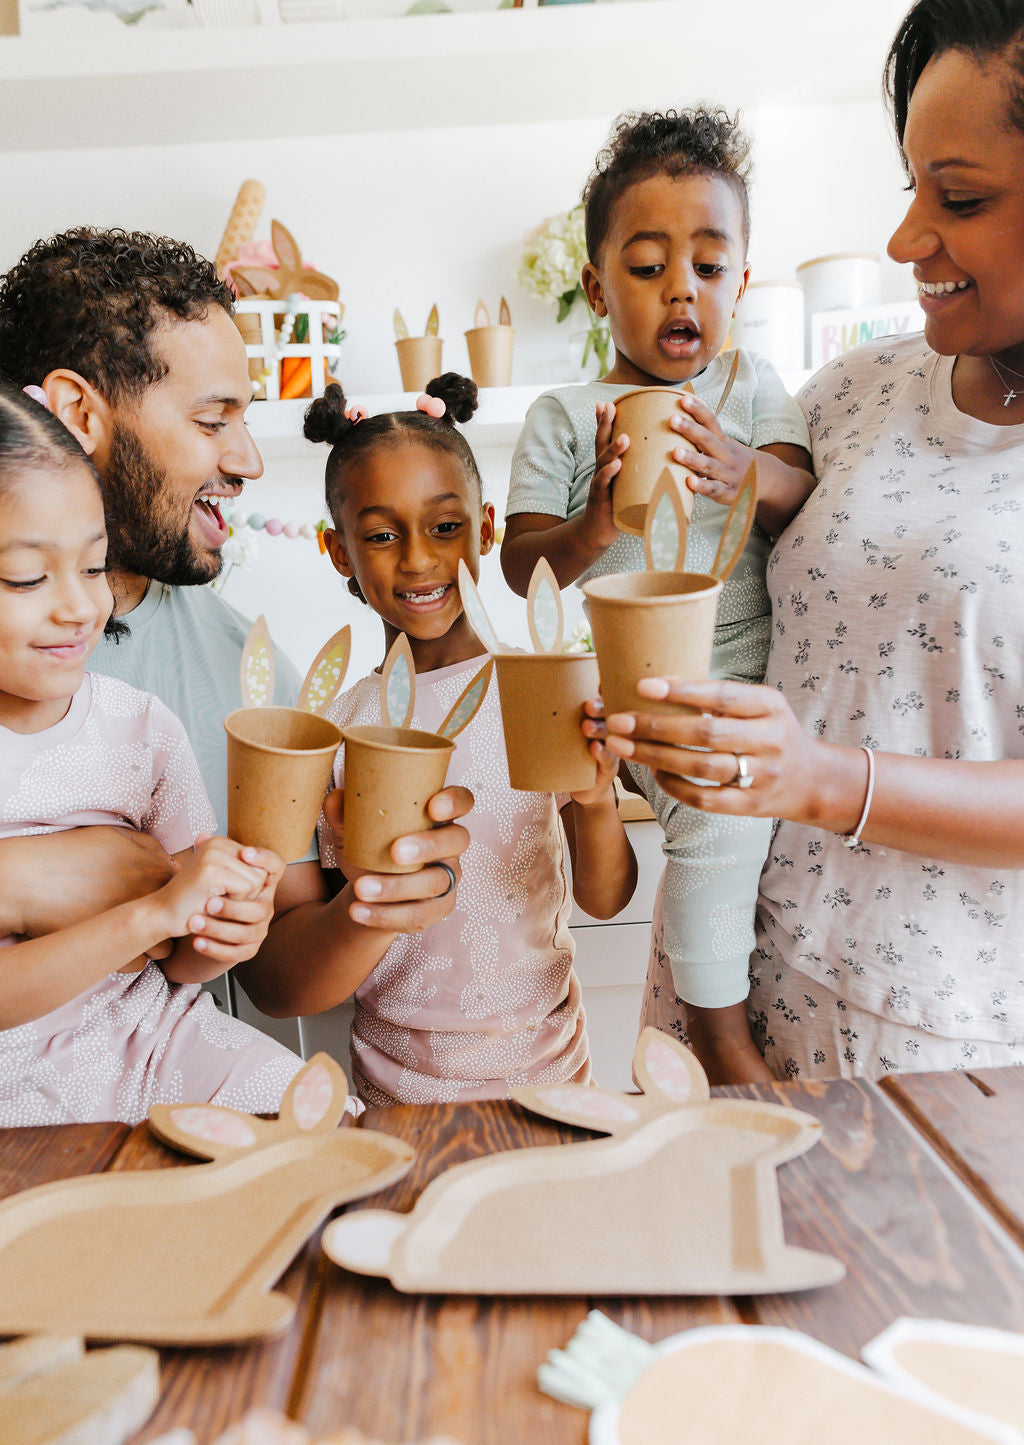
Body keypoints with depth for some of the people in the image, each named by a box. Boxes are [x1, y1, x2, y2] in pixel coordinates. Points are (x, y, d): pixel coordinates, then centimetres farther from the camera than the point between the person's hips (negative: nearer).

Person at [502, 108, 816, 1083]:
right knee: (720, 809, -23)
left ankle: (671, 1022, 37)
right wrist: (592, 530, -23)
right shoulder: (563, 418, 3)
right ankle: (722, 1040, 0)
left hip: (752, 671, 4)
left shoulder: (754, 388, 10)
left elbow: (810, 516, -2)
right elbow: (520, 568, -2)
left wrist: (746, 475, -23)